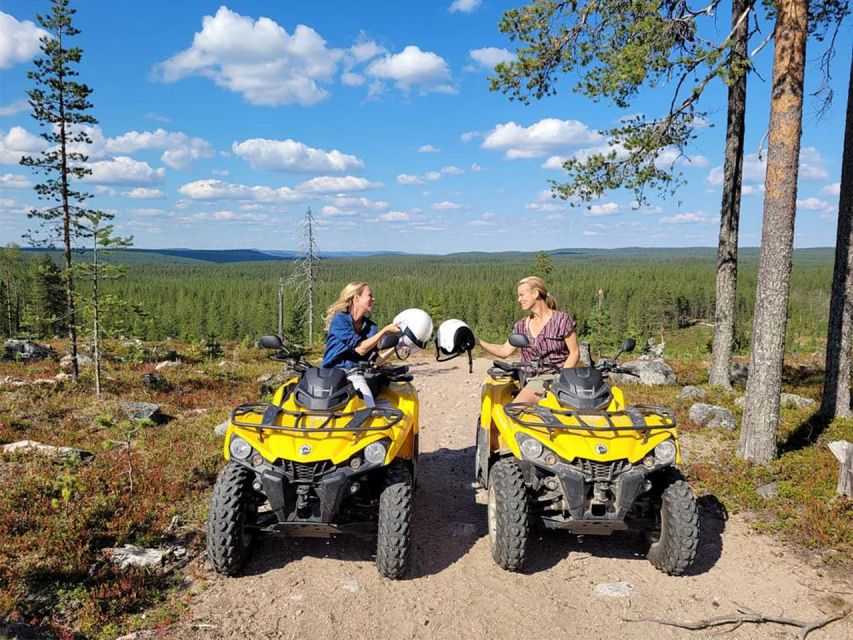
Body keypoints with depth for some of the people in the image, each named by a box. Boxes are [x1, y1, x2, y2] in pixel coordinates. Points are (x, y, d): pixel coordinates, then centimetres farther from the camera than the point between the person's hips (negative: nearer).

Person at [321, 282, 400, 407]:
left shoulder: (370, 326, 13)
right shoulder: (339, 319, -4)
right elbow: (360, 349, -12)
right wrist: (385, 330, -9)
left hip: (356, 375, 4)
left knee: (370, 411, -22)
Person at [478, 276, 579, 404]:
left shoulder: (562, 319, 0)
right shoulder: (522, 326, 14)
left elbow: (574, 352, -1)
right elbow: (505, 351, 11)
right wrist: (478, 342, 0)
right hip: (537, 380, 4)